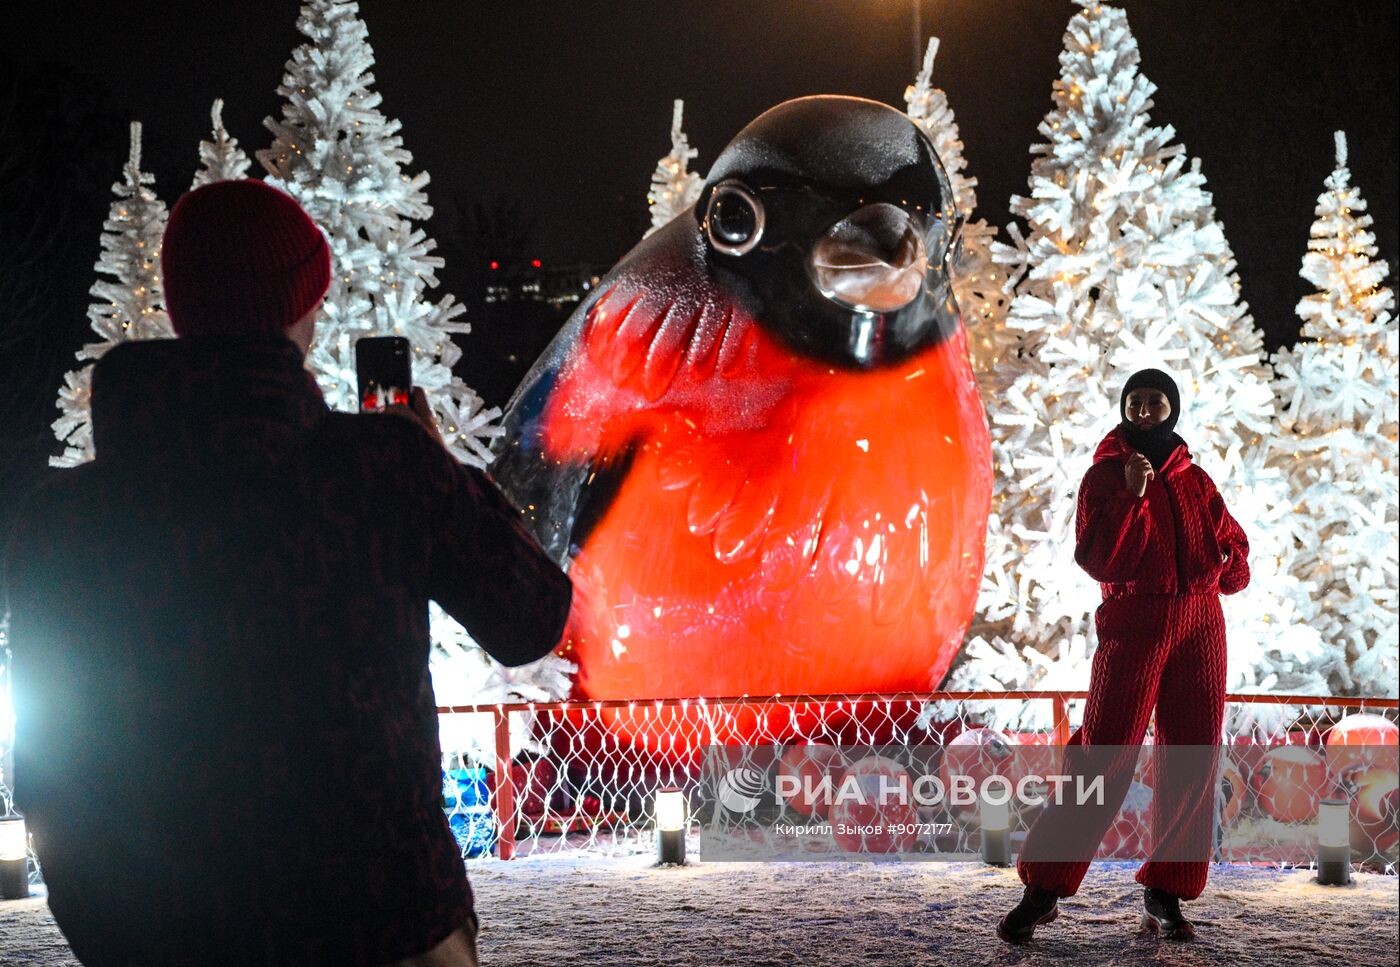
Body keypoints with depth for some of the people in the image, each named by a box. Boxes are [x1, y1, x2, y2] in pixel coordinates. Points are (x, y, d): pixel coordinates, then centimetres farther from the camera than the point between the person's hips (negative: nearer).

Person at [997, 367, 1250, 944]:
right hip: (1133, 624, -4)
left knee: (1192, 762, 1)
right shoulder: (1106, 476, 4)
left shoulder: (1196, 481, 16)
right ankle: (1043, 888, -8)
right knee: (1104, 753, -12)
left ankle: (1165, 893, 10)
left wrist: (1229, 566, 3)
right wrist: (1131, 496, -17)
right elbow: (1097, 560, -7)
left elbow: (1234, 543, 26)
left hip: (1200, 626, 5)